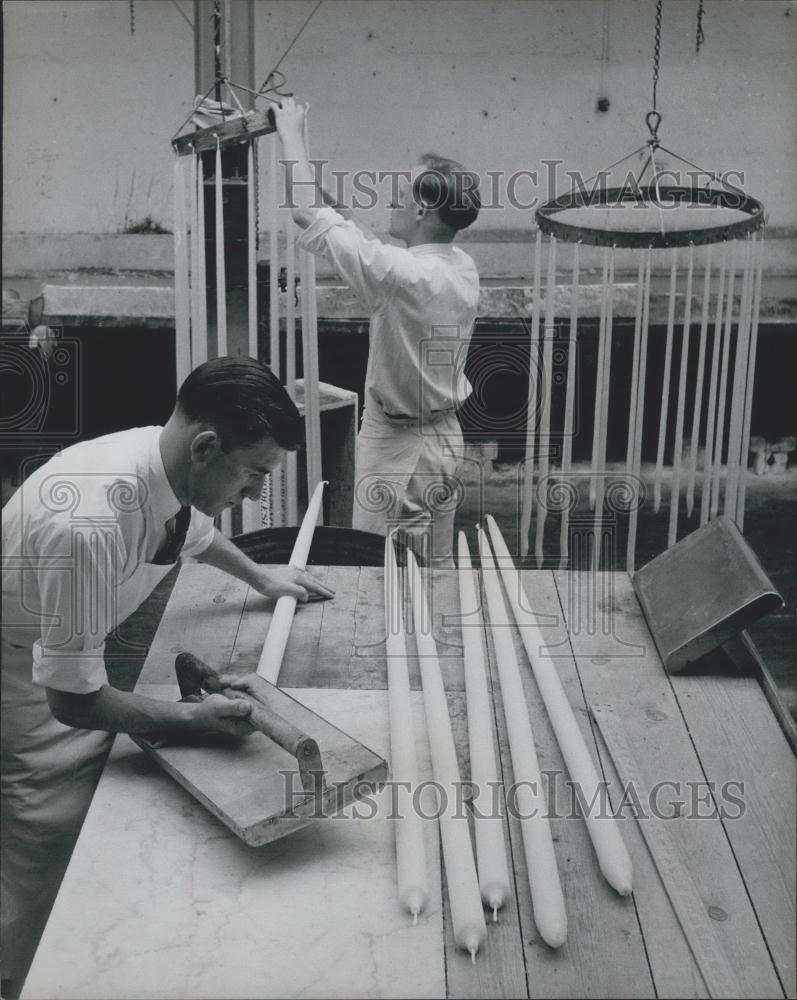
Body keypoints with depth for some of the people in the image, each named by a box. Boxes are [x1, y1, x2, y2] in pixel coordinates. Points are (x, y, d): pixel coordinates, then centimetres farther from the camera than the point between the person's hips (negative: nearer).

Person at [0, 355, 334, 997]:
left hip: (69, 671, 8)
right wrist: (194, 720, -20)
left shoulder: (174, 468, -11)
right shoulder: (90, 522, -37)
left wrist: (262, 578, 27)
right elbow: (74, 700, -28)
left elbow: (195, 526, 18)